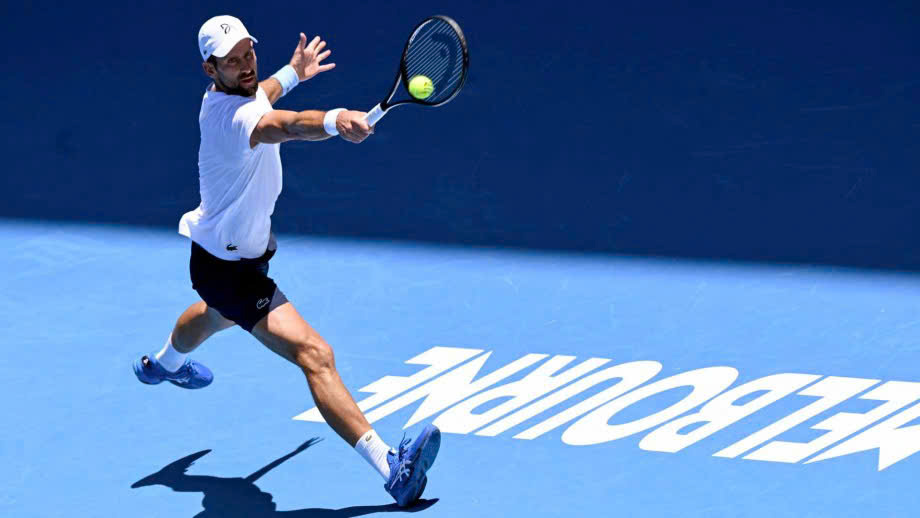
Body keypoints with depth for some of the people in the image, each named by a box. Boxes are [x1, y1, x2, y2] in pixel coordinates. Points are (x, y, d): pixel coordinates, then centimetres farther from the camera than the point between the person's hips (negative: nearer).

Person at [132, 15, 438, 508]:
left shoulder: (221, 96, -5)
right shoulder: (233, 117, -35)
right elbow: (285, 124, -59)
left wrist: (293, 73, 34)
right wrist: (334, 120, -77)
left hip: (240, 250, 11)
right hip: (230, 267, -11)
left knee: (216, 315, 44)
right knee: (315, 355, -27)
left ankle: (163, 362, 77)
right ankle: (391, 467, -39)